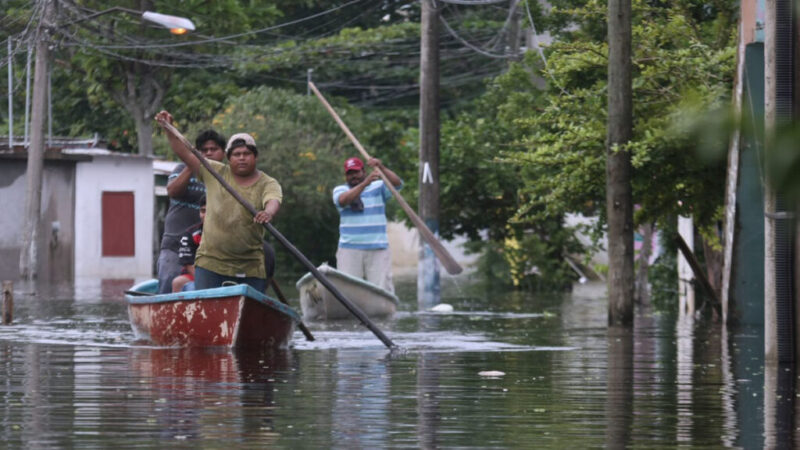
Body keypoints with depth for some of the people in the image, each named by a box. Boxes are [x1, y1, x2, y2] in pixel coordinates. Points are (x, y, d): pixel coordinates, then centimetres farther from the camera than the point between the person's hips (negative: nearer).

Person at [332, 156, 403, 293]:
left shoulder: (378, 187, 10)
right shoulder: (340, 190, 8)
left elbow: (397, 184, -8)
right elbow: (343, 200, -16)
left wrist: (381, 168, -26)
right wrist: (365, 183, -30)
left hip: (378, 250, 0)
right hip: (349, 250, 0)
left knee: (382, 287, -5)